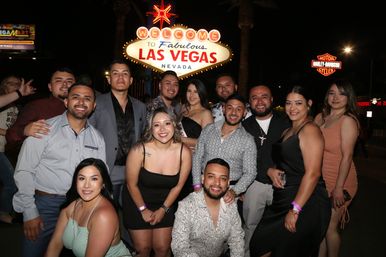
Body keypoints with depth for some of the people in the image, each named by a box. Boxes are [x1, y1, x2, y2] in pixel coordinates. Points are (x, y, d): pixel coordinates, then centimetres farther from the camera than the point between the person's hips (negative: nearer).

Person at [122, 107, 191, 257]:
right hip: (137, 203, -1)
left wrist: (163, 209, 1)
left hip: (165, 204, 2)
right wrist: (143, 209, -1)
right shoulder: (139, 150, -26)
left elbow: (178, 185, -5)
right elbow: (132, 184, -11)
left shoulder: (184, 152, -20)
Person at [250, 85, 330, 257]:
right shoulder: (287, 131, 14)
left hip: (305, 203, -8)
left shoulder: (310, 130, -13)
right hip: (283, 201, 8)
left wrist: (295, 209, -22)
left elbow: (313, 173, -21)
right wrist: (270, 170, 1)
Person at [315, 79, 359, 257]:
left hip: (337, 183, -6)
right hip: (319, 182, 6)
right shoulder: (320, 117, 6)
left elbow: (347, 156, -17)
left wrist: (338, 188, -19)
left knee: (329, 227, 6)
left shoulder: (348, 120, -13)